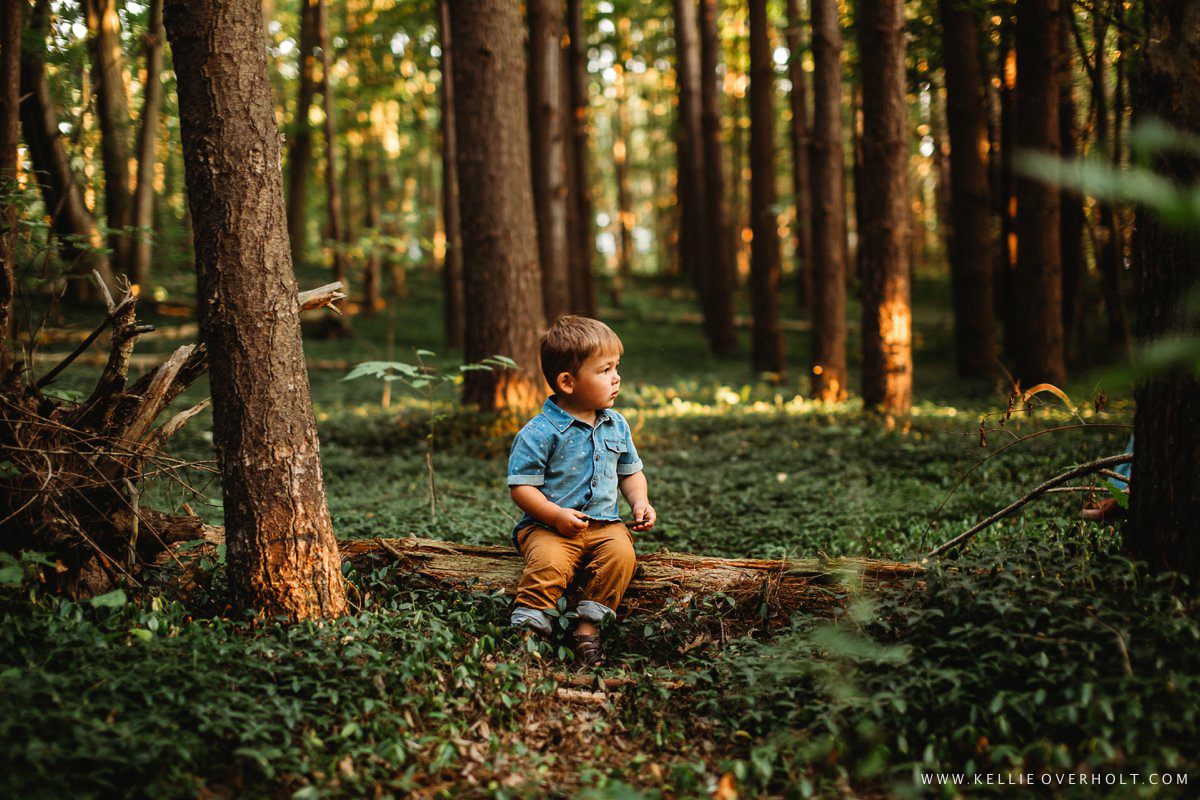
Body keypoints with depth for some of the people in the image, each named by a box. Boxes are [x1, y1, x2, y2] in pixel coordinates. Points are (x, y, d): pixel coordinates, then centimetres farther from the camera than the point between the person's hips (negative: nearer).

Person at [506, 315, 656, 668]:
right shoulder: (539, 432, -9)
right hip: (549, 525, -4)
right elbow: (521, 487, -9)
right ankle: (527, 629, -21)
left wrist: (640, 503, 4)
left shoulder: (616, 425, 11)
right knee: (551, 562, -33)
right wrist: (556, 515, -21)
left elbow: (630, 471, 23)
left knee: (621, 552, -26)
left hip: (604, 523, 5)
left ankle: (588, 627, -15)